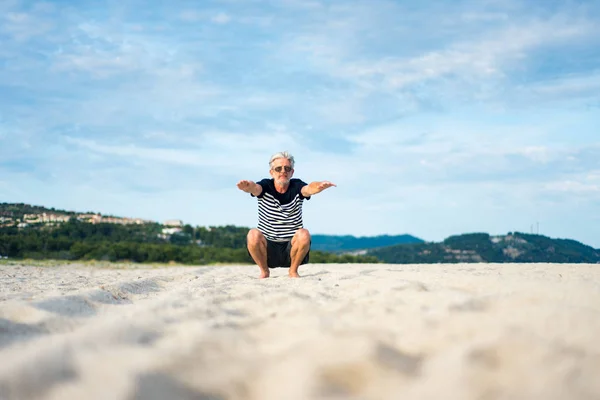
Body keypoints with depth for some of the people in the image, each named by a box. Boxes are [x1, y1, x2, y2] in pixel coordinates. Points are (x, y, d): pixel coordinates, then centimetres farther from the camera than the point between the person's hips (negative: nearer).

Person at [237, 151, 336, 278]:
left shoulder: (296, 186, -3)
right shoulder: (266, 186, -4)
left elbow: (309, 189, -26)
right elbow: (256, 188, -28)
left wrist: (319, 186, -51)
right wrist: (249, 186, -54)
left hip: (291, 248, 0)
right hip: (267, 248, 0)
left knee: (304, 234, -29)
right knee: (253, 234, -29)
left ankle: (293, 270, -3)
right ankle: (264, 271, -3)